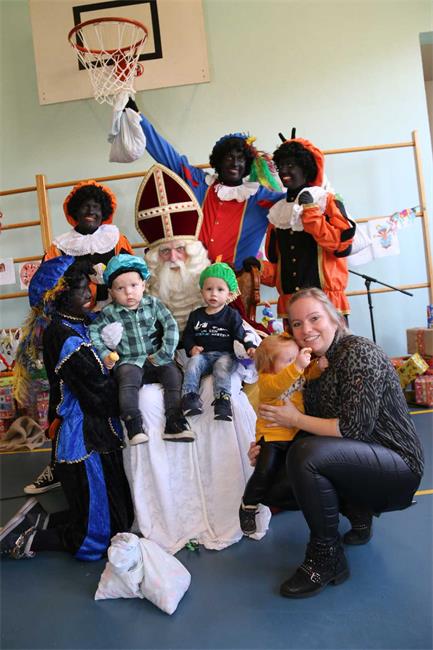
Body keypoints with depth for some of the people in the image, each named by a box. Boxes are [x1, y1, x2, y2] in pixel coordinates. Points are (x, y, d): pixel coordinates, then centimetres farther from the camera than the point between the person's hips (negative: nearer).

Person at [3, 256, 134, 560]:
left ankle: (39, 519, 22)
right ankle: (25, 542, 16)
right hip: (86, 441, -9)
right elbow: (103, 396, -21)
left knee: (122, 517, 19)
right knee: (100, 533, 4)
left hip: (94, 435, 9)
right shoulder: (68, 339, -21)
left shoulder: (78, 324, 8)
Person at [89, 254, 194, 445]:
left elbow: (171, 326, -2)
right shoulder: (110, 313, 2)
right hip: (129, 361, -2)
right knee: (128, 376, -31)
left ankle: (174, 421, -18)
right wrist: (104, 354, -8)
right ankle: (133, 423, -30)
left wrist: (164, 354, -10)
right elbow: (92, 332, 5)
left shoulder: (153, 303, 3)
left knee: (174, 373, -21)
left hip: (156, 360, 2)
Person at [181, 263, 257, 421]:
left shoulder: (232, 315, 6)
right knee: (193, 363, -28)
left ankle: (223, 399, -45)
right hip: (202, 354, 3)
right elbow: (187, 335, 16)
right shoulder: (196, 315, 14)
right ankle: (190, 395, -34)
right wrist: (191, 348, -4)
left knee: (222, 366, -33)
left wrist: (250, 347, -18)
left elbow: (241, 335, 1)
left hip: (225, 354, -2)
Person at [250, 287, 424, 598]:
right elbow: (316, 429, 10)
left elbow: (355, 427, -25)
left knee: (306, 455, -32)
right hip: (358, 462, 9)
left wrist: (296, 419, -16)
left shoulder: (360, 353, -19)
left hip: (397, 467, -9)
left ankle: (327, 560, -12)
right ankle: (359, 514, 15)